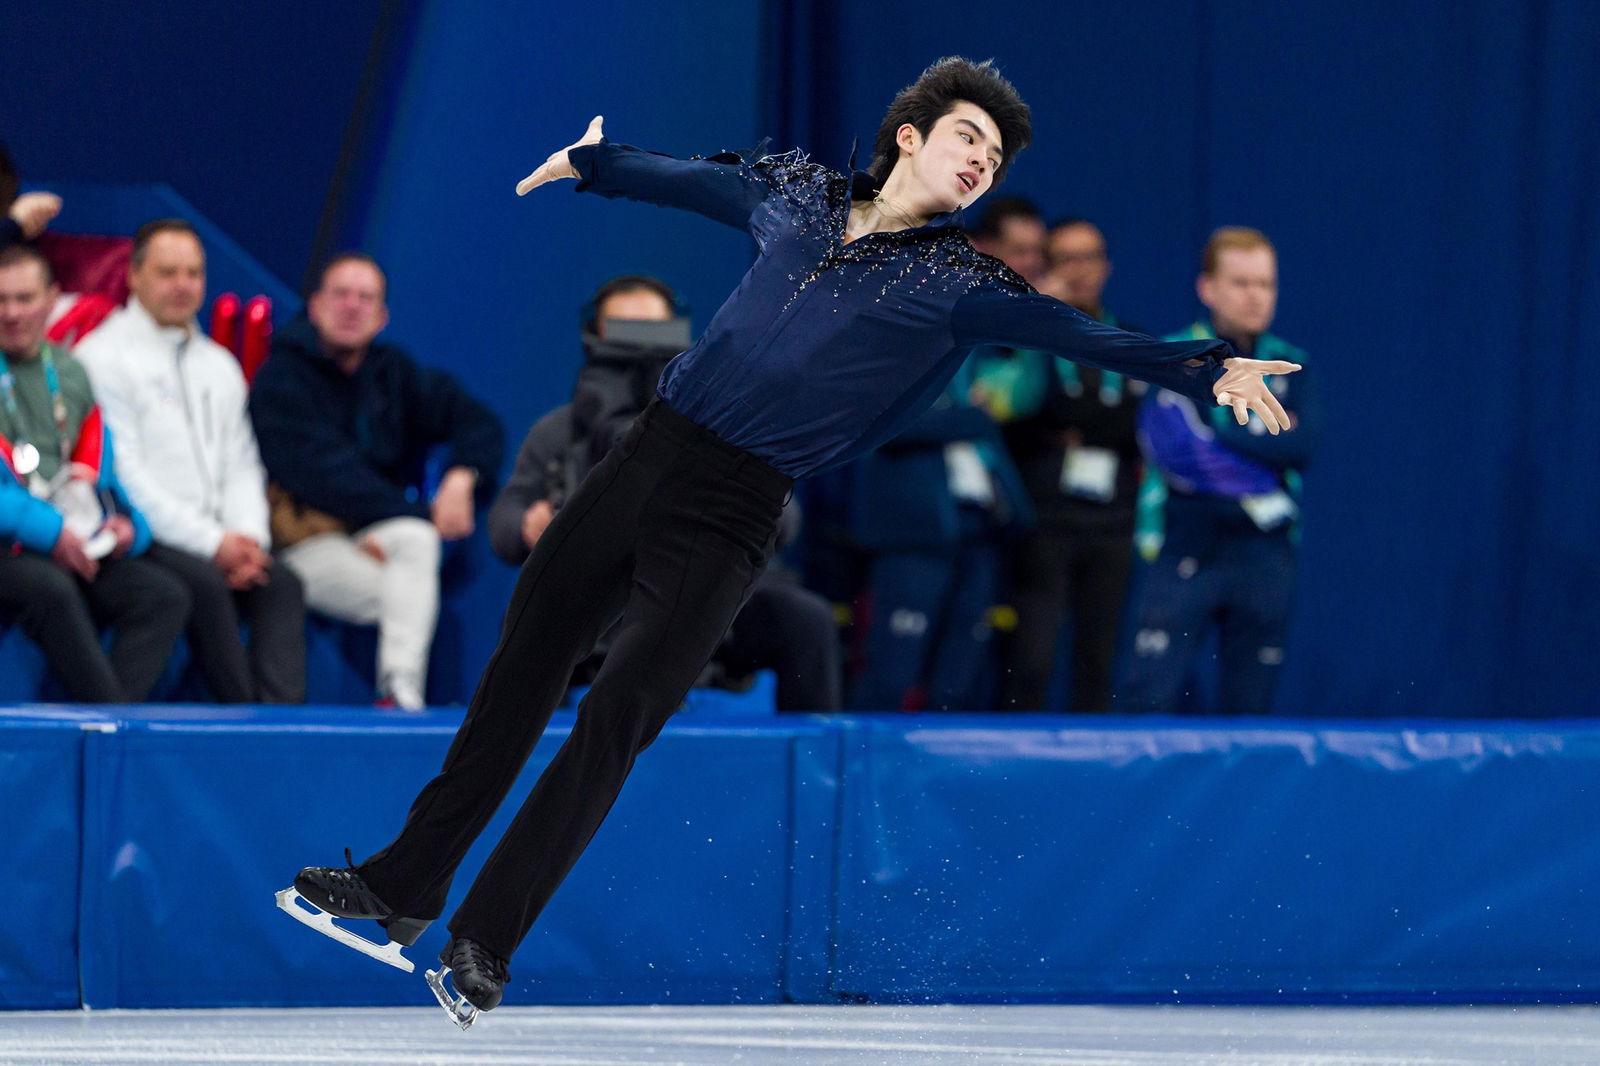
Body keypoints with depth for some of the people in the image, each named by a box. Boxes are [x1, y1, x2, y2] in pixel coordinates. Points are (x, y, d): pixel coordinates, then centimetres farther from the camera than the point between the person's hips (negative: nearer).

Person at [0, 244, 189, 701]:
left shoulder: (70, 375, 19)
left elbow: (99, 474, 22)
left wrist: (125, 523, 0)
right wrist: (46, 530, -18)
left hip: (74, 548, 6)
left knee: (165, 596, -15)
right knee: (51, 590, -36)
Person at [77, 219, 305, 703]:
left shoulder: (219, 364, 22)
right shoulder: (103, 355, -1)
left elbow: (242, 465, 17)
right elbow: (121, 472, -9)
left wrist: (249, 537, -5)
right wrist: (211, 541, -14)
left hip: (218, 540, 6)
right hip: (142, 533, -6)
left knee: (282, 584, -21)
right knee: (204, 582, -32)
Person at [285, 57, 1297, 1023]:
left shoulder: (961, 284, -2)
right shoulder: (795, 193, 9)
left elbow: (1088, 336, -12)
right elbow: (688, 177, 27)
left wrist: (1210, 368, -24)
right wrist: (587, 161, 41)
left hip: (731, 517, -4)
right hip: (645, 457, 4)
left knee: (617, 718, -13)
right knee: (523, 667, 10)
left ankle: (484, 946, -5)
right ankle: (406, 885, 23)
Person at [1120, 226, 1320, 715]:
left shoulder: (1291, 366, 10)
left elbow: (1303, 446, -6)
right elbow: (1176, 450, -13)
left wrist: (1219, 430, -9)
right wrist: (1265, 437, -10)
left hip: (1264, 560, 3)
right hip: (1186, 554, -3)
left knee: (1249, 708, 4)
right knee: (1149, 698, -11)